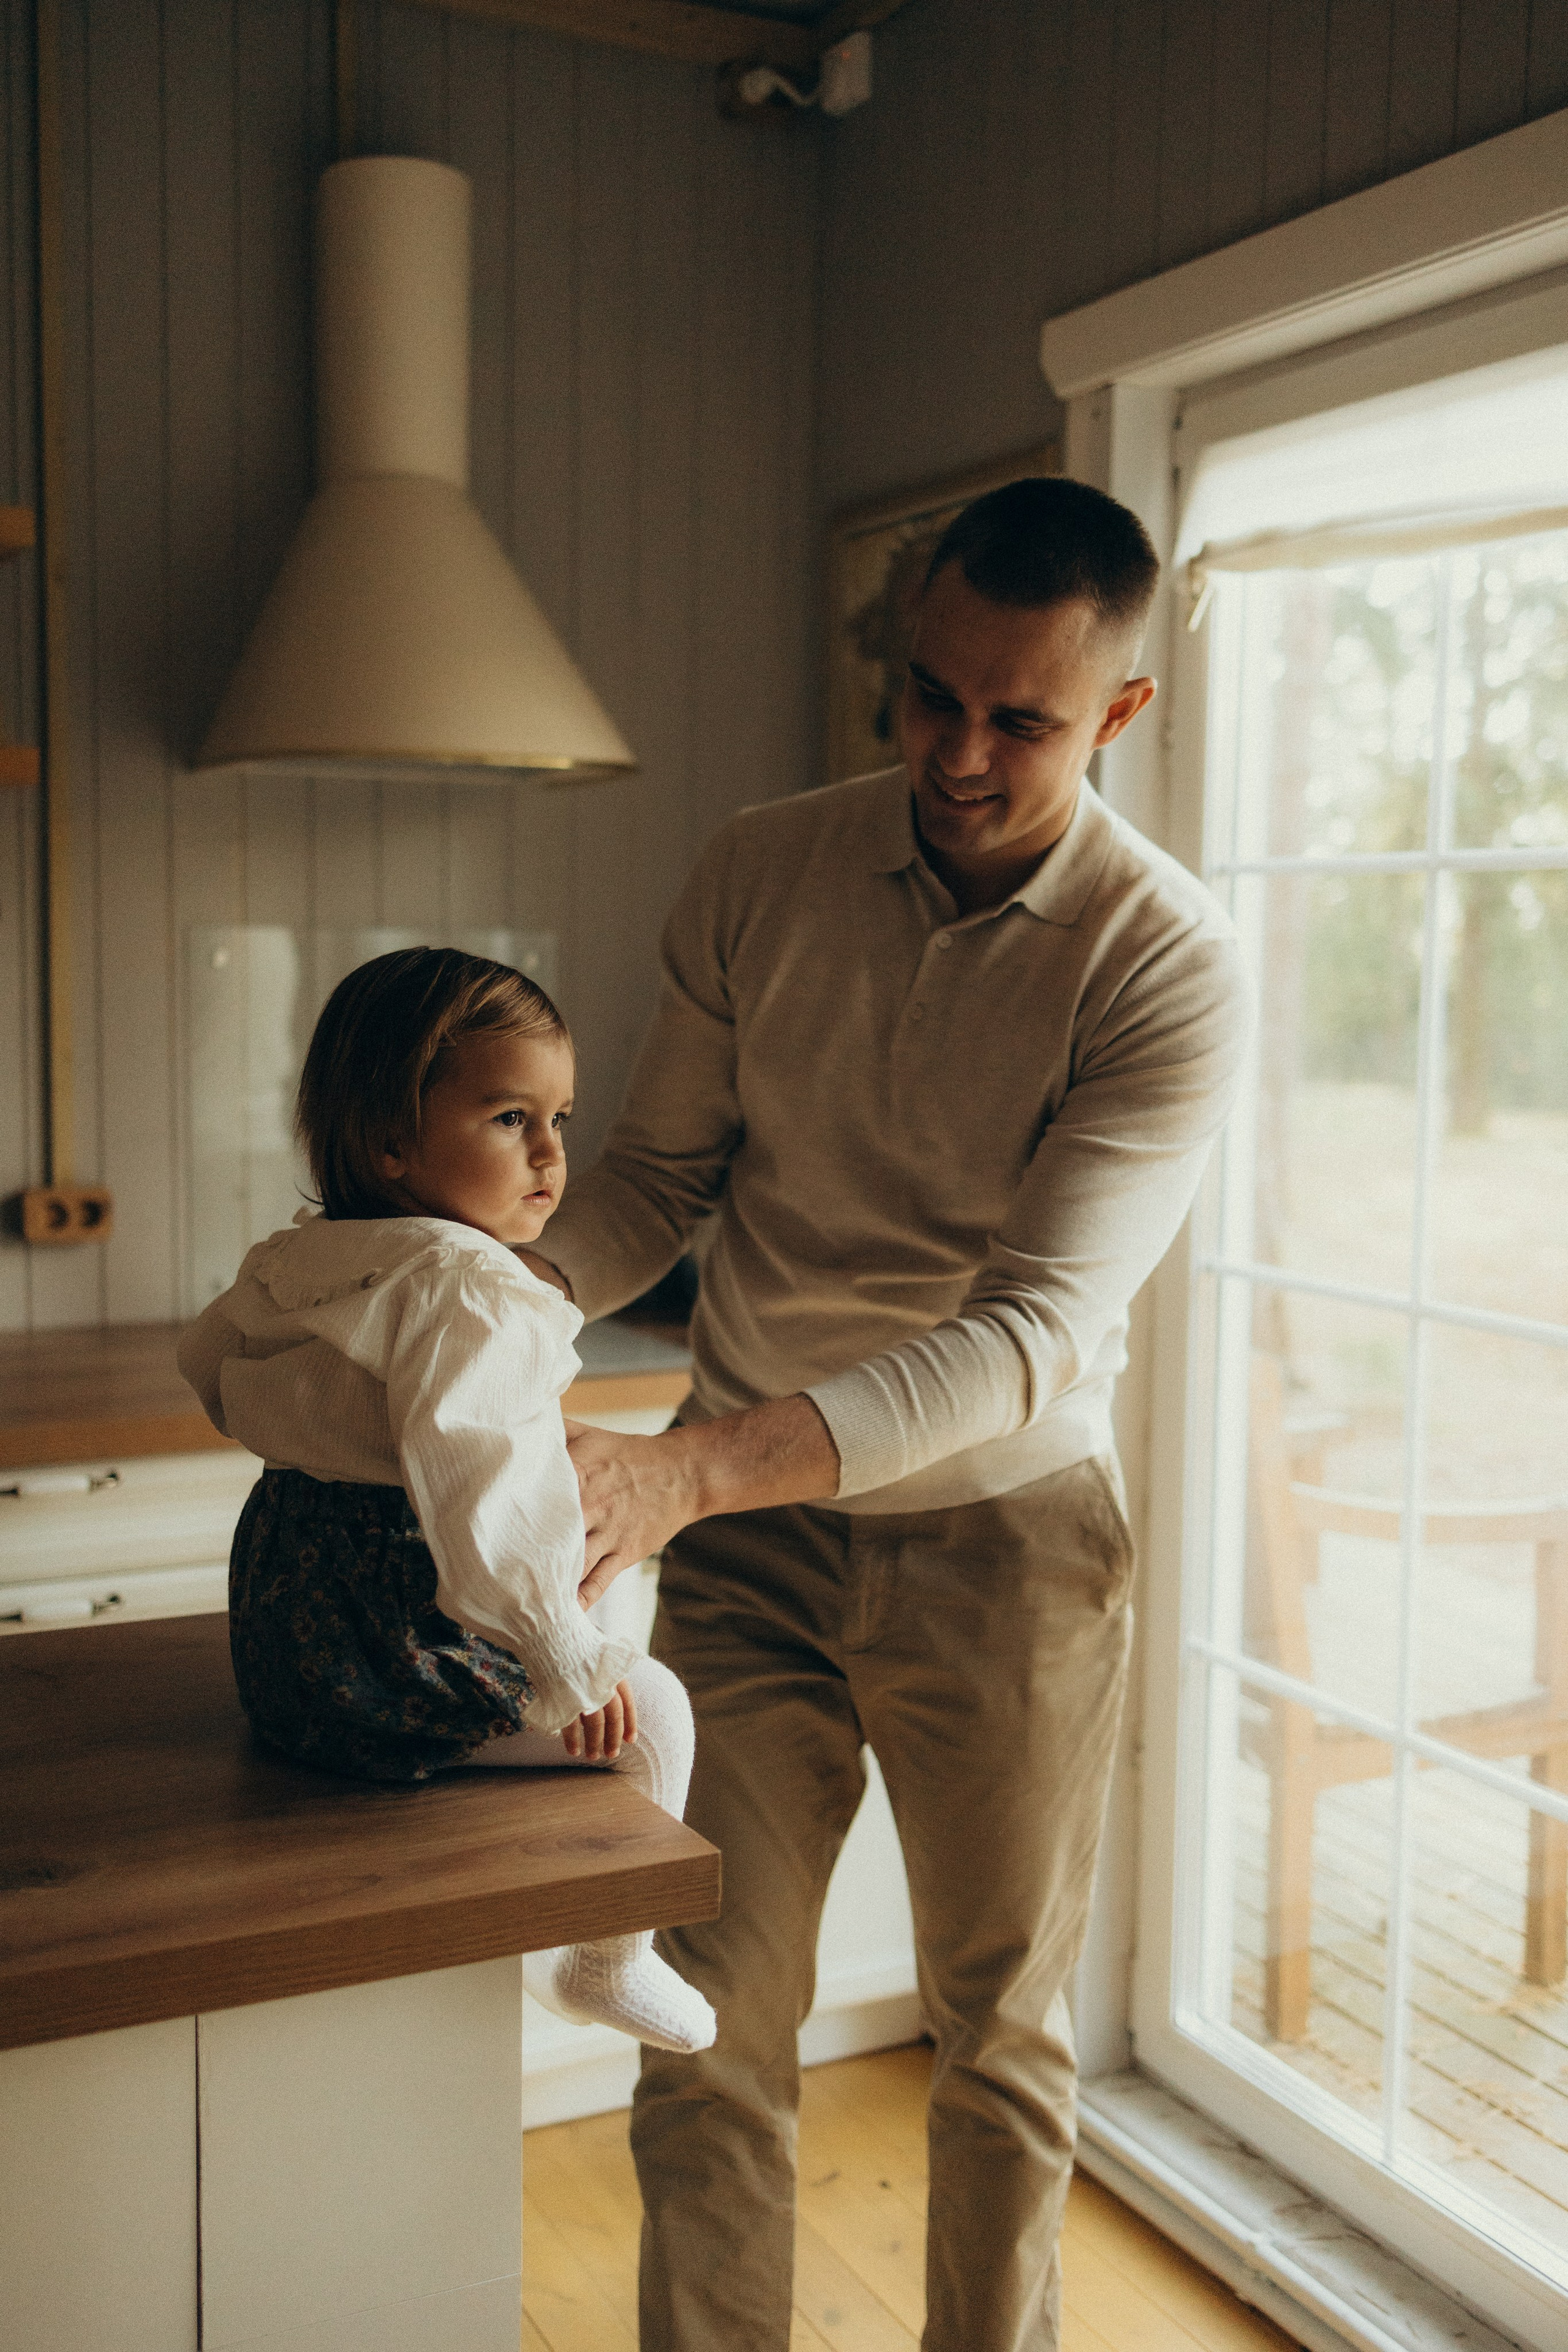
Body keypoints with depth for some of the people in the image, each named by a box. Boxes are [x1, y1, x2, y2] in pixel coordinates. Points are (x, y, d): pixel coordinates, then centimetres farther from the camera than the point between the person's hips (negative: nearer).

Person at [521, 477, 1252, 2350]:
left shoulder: (1165, 965, -17)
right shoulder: (761, 874, -5)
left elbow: (1038, 1326, -27)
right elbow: (659, 1168, 3)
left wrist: (693, 1465, -39)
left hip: (1003, 1531, -2)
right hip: (750, 1522, 2)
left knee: (1000, 2036, 15)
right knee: (707, 2019, 4)